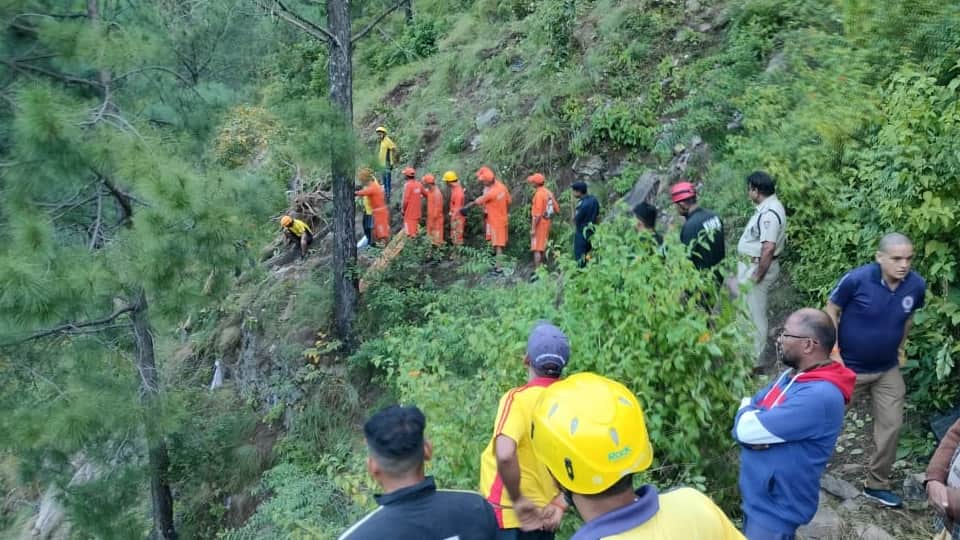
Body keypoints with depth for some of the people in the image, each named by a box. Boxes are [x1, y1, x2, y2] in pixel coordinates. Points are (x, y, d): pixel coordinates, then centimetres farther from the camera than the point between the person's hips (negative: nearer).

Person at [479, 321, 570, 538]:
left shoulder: (518, 399, -20)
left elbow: (505, 455, -34)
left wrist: (518, 500, -20)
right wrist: (559, 503, -1)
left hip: (508, 514, -6)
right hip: (542, 515, 6)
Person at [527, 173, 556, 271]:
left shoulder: (538, 194, -20)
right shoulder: (548, 192, 6)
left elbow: (537, 214, -23)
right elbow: (555, 209, 12)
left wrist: (533, 228, -20)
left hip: (539, 224, -9)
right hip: (547, 222, 9)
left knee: (537, 249, -5)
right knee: (542, 247, 19)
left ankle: (537, 270, -5)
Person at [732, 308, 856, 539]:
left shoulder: (820, 396, -29)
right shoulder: (791, 375, 3)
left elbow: (746, 428, -27)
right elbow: (745, 424, 4)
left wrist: (747, 411, -5)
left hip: (776, 510, -9)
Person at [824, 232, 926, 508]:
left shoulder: (917, 285, -12)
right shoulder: (856, 279, -25)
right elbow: (831, 311, -12)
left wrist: (900, 348, 15)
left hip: (888, 370, 4)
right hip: (848, 367, -4)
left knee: (892, 425, 8)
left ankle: (877, 484, 26)